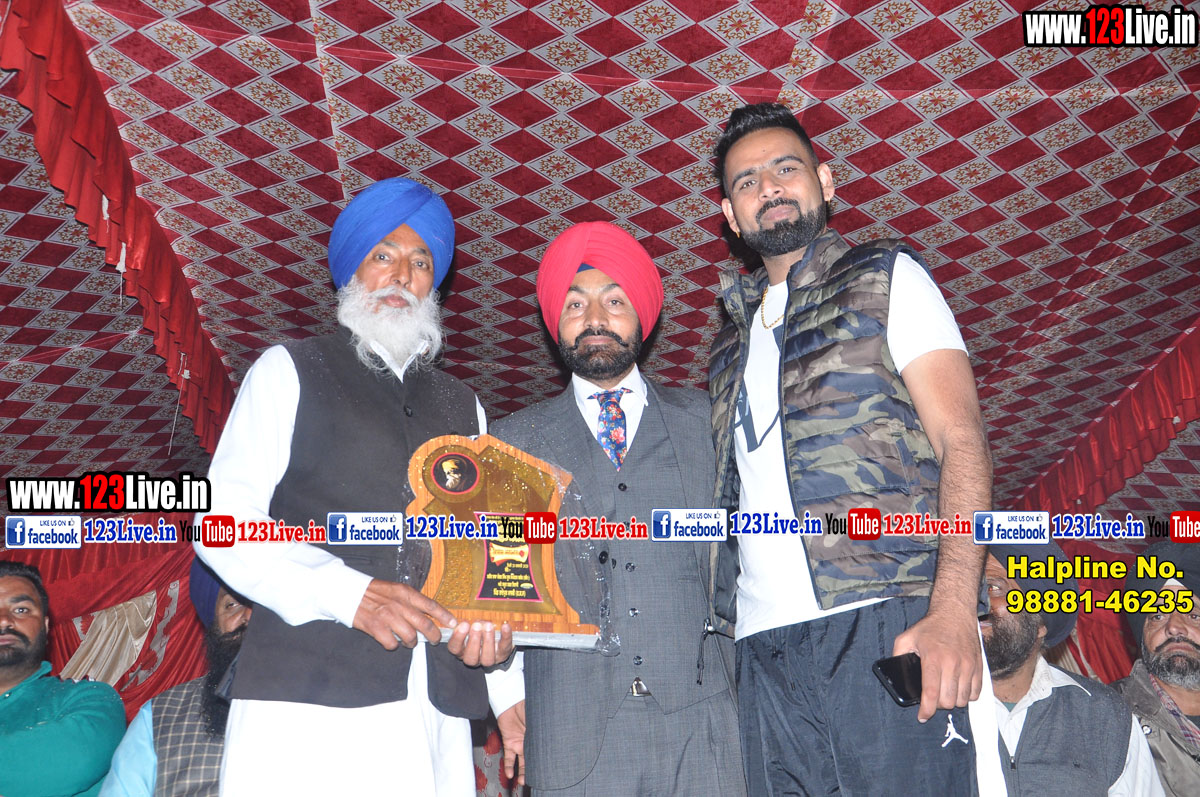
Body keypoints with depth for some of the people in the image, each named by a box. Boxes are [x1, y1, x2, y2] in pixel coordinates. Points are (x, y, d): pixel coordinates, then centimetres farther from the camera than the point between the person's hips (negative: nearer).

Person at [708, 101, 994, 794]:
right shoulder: (732, 340, 22)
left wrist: (954, 609, -17)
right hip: (765, 646, 4)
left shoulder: (885, 278, 9)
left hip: (883, 623, -4)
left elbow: (961, 439, -3)